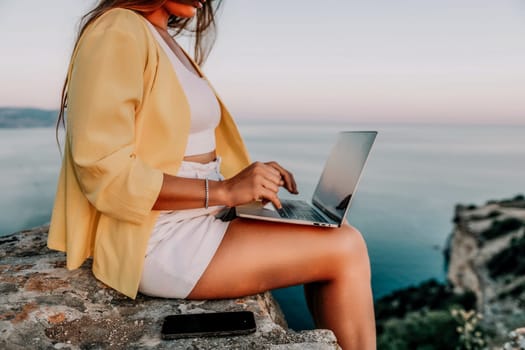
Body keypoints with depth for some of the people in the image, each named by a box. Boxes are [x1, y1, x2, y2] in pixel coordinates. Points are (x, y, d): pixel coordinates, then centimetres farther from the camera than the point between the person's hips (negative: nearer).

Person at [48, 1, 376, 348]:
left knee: (338, 234, 4)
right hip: (157, 244, -9)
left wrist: (247, 174, 4)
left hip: (195, 223, 9)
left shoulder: (166, 41, 17)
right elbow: (105, 173, -19)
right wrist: (224, 190, -20)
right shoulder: (117, 31, -11)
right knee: (345, 250, -12)